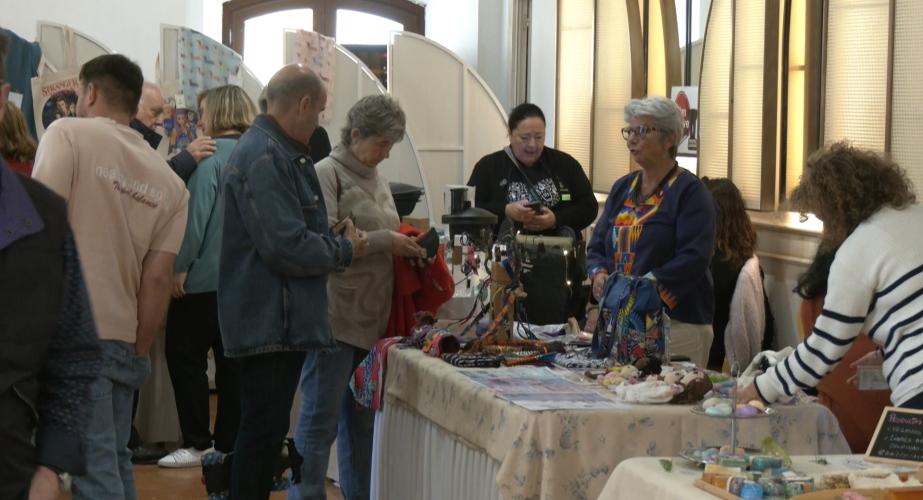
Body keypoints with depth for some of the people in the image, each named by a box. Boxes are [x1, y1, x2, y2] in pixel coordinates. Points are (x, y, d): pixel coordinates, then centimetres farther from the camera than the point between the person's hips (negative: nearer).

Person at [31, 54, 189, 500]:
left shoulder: (68, 133, -3)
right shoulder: (169, 183, 11)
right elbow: (158, 278, 7)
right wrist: (140, 351, 13)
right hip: (122, 336, 6)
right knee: (112, 461, 17)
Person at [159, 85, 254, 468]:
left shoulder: (212, 155, -13)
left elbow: (197, 214, -18)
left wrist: (181, 266, -14)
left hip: (206, 277, -7)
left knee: (185, 357, 3)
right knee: (231, 360, 11)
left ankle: (198, 443, 1)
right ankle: (229, 444, 14)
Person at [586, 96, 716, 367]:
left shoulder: (689, 191, -6)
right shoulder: (622, 188, 15)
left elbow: (694, 258, -17)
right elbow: (597, 245, 15)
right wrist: (599, 275, -7)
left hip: (676, 323, -6)